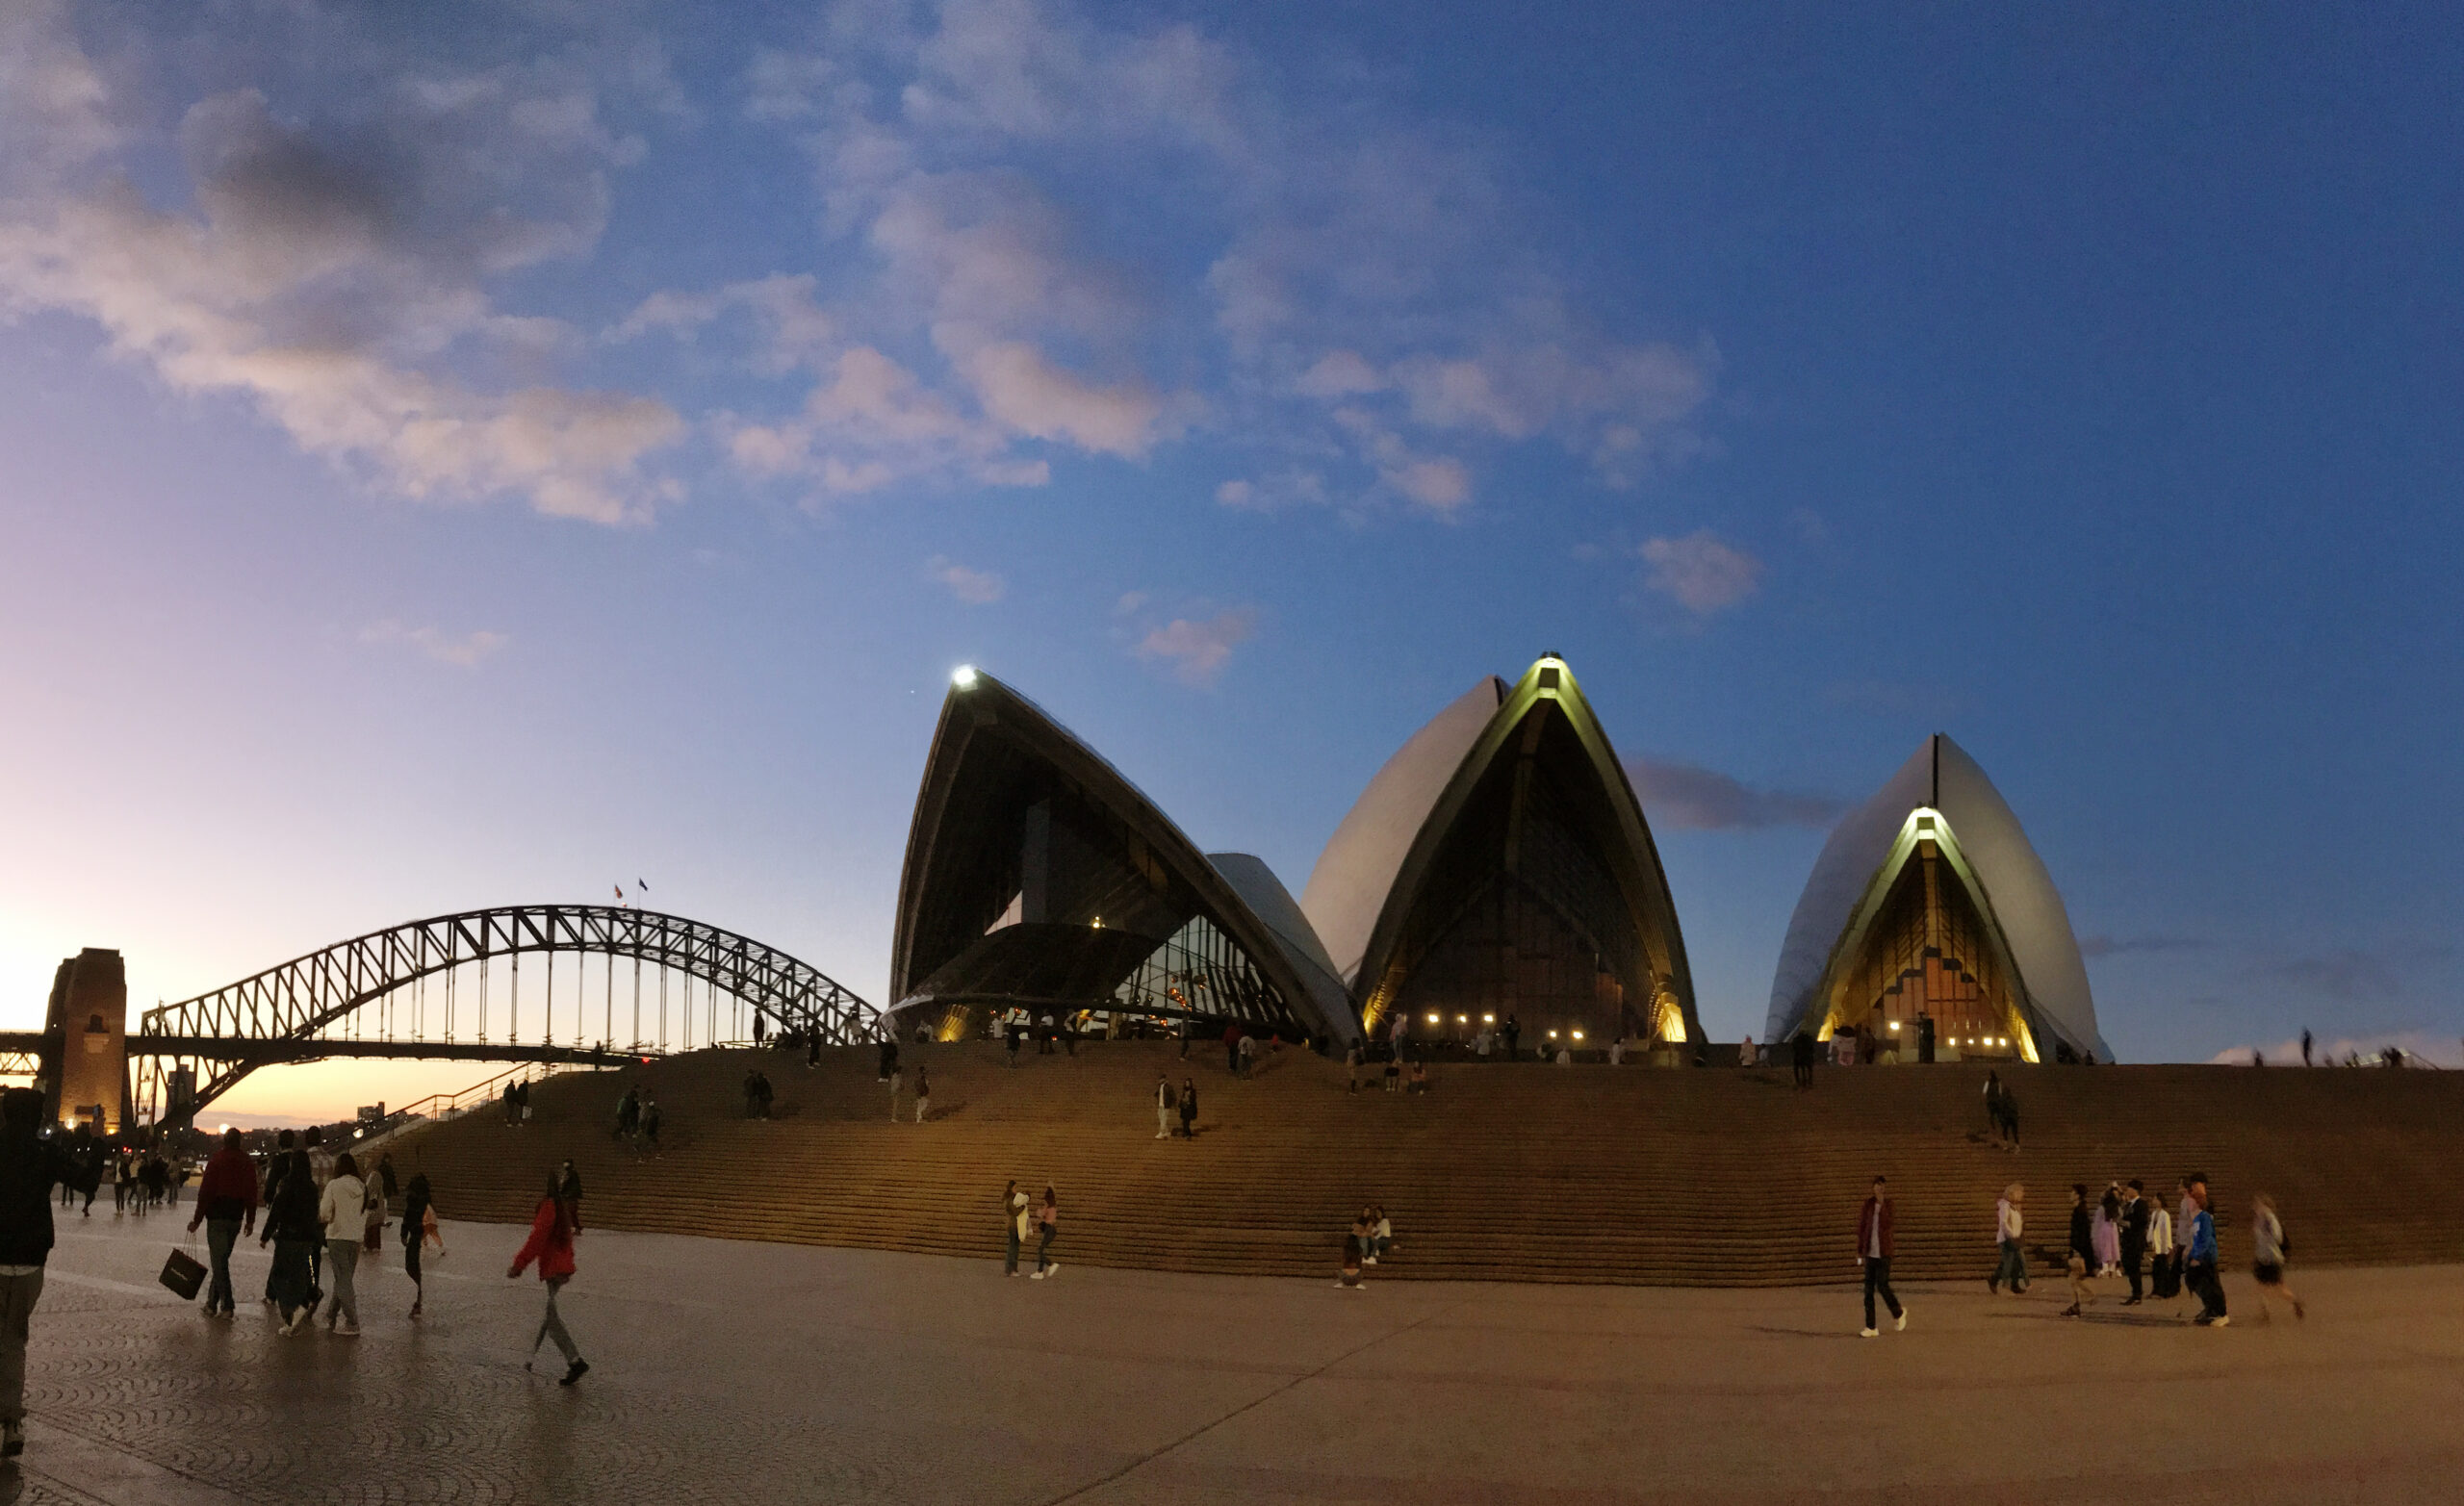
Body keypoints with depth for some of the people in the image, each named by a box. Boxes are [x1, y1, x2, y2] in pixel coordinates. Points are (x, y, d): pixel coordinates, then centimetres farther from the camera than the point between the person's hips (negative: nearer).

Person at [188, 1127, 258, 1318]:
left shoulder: (216, 1161, -8)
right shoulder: (247, 1164, 6)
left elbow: (205, 1192, -11)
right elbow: (252, 1194, 7)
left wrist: (197, 1219, -5)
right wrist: (250, 1220, 13)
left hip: (217, 1217, -5)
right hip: (236, 1219, 5)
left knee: (219, 1261, -2)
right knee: (222, 1260, 16)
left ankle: (227, 1305, -6)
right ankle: (212, 1302, 19)